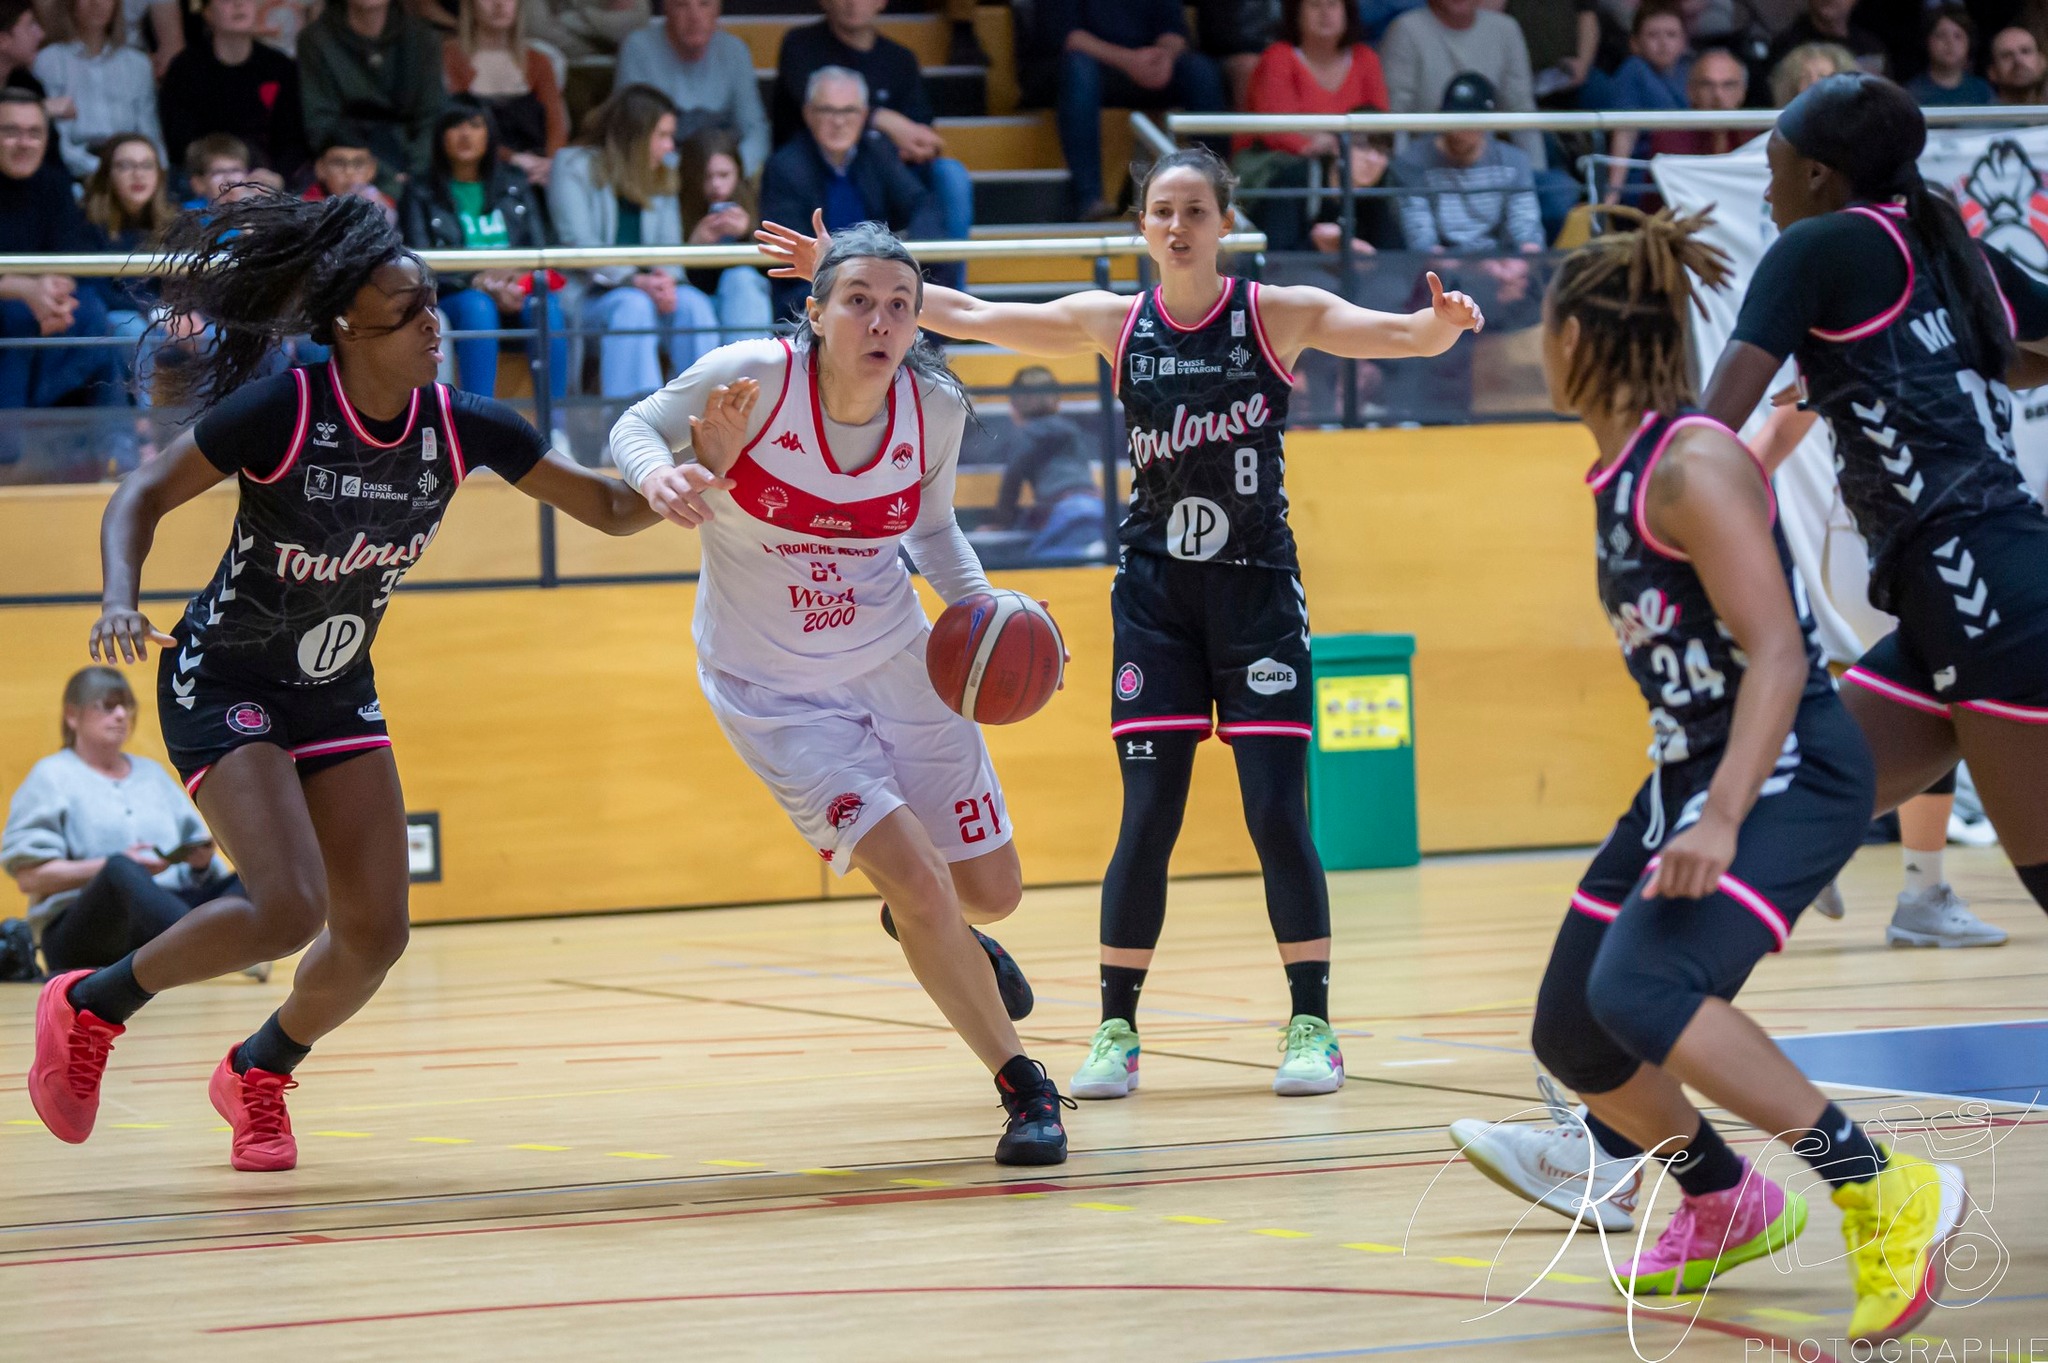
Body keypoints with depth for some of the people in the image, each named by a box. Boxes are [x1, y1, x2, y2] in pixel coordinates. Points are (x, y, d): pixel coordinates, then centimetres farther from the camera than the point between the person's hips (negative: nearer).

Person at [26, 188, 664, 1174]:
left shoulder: (462, 428, -10)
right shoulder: (282, 410, -23)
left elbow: (613, 510, -2)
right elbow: (143, 497, -14)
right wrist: (120, 602, -31)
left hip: (337, 693, 6)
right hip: (221, 685, -6)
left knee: (375, 934, 0)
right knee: (289, 909, -22)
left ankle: (258, 1072, 29)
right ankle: (88, 1007, 1)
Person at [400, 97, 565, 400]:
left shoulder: (514, 185, 20)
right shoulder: (421, 193, 10)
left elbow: (538, 247, 12)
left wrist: (515, 274, -12)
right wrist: (479, 283, -17)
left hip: (515, 294, 2)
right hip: (452, 299, -2)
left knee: (546, 306, -31)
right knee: (476, 306, -37)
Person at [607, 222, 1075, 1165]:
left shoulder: (935, 407, -10)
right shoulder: (754, 378, -22)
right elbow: (635, 426, -10)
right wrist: (662, 474, -33)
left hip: (897, 664, 4)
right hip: (772, 690, -4)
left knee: (992, 891, 10)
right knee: (917, 879, -19)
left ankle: (932, 930, 49)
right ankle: (1024, 1088, -3)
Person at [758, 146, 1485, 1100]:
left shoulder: (1277, 314, -5)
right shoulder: (1115, 324, 1)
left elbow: (1402, 335, -15)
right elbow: (967, 317, 0)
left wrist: (1443, 323, -39)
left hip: (1257, 588, -1)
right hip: (1156, 590, 1)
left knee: (1276, 811, -6)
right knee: (1148, 816, -2)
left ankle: (1311, 1026, 4)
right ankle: (1116, 1030, 6)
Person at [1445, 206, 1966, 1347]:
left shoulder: (1692, 465, -18)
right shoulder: (1619, 472, 10)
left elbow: (1777, 653, -24)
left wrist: (1721, 821, -34)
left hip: (1790, 771, -10)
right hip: (1692, 771, 10)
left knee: (1641, 992, -29)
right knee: (1572, 1031, 12)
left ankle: (1885, 1193, -22)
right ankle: (1729, 1207, 36)